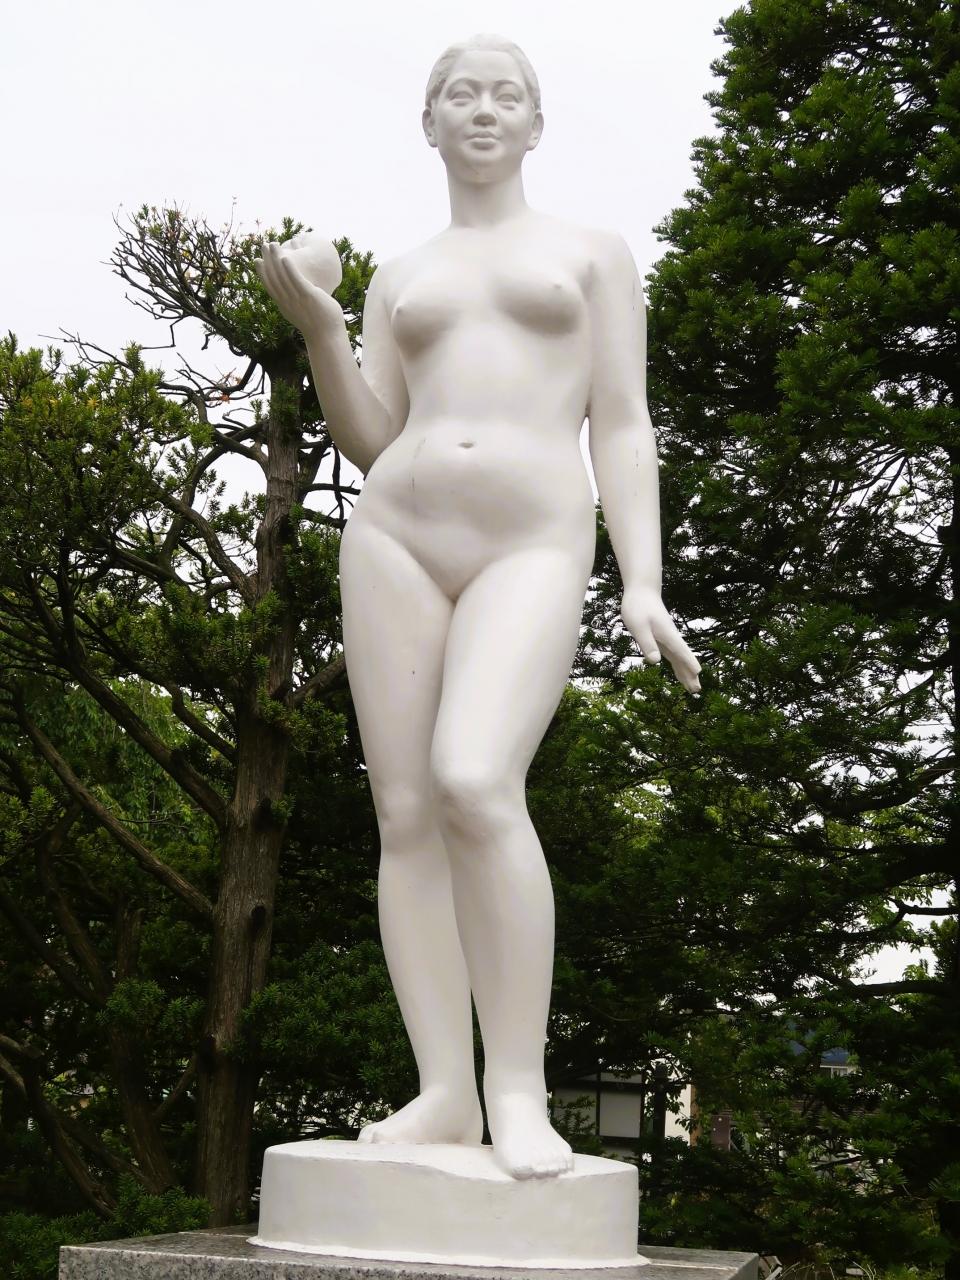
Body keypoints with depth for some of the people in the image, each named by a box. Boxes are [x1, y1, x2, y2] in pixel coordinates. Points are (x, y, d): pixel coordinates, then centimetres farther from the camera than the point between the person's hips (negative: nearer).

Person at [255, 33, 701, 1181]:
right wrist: (316, 327, 1)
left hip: (532, 548, -4)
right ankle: (444, 1090, 0)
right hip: (394, 539, 4)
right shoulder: (400, 278, 23)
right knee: (405, 814, -4)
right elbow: (369, 440, 16)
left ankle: (519, 1088, -19)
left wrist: (643, 586, -5)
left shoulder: (593, 254, 15)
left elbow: (622, 428, 7)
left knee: (474, 784, -26)